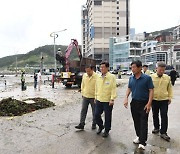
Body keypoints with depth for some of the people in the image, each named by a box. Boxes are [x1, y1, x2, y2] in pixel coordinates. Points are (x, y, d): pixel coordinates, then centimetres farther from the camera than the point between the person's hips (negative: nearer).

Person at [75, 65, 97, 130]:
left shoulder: (96, 76, -14)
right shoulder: (84, 75, 3)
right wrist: (82, 93, 12)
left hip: (93, 97, -4)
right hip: (85, 96, 4)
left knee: (94, 111, 10)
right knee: (83, 110, 4)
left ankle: (94, 124, 24)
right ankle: (81, 124, 10)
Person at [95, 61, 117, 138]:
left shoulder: (112, 77, -10)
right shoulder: (98, 77, 6)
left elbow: (113, 88, -12)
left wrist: (112, 99, -17)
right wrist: (96, 97, 14)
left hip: (108, 101, -5)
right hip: (99, 100, 5)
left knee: (107, 117, 8)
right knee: (96, 115, 9)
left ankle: (107, 130, 28)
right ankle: (101, 126, 35)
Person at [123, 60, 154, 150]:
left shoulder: (147, 78, -12)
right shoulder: (131, 78, 3)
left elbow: (151, 90, -10)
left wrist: (149, 103, -17)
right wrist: (126, 98, 0)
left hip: (144, 103, -5)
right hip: (134, 103, 5)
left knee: (143, 122, -2)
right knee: (136, 121, 14)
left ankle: (142, 142, 2)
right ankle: (139, 136, 32)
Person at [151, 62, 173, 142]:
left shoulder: (167, 77, 1)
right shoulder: (151, 77, -5)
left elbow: (169, 88, 10)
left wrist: (170, 97, 6)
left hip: (164, 100, 0)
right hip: (154, 100, 0)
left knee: (164, 116, -1)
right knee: (155, 115, 14)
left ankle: (163, 133, 9)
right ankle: (156, 128, 35)